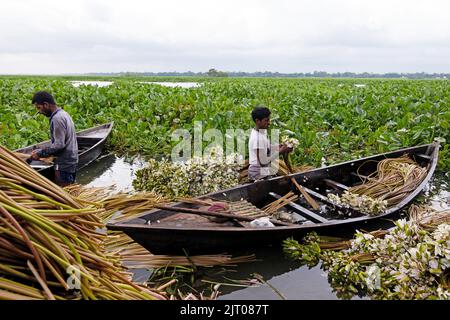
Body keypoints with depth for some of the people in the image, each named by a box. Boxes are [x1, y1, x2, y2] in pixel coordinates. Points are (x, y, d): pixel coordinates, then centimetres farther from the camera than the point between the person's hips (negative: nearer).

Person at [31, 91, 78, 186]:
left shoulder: (57, 119, -17)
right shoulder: (63, 114, 13)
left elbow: (59, 145, -21)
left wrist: (40, 154, -12)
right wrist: (41, 150, 14)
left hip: (64, 164, -10)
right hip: (70, 161, 10)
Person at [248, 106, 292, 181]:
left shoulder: (262, 132, 2)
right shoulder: (257, 138, -26)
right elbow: (263, 161, -24)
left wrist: (278, 146, -3)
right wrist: (280, 151, -19)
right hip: (259, 174, -9)